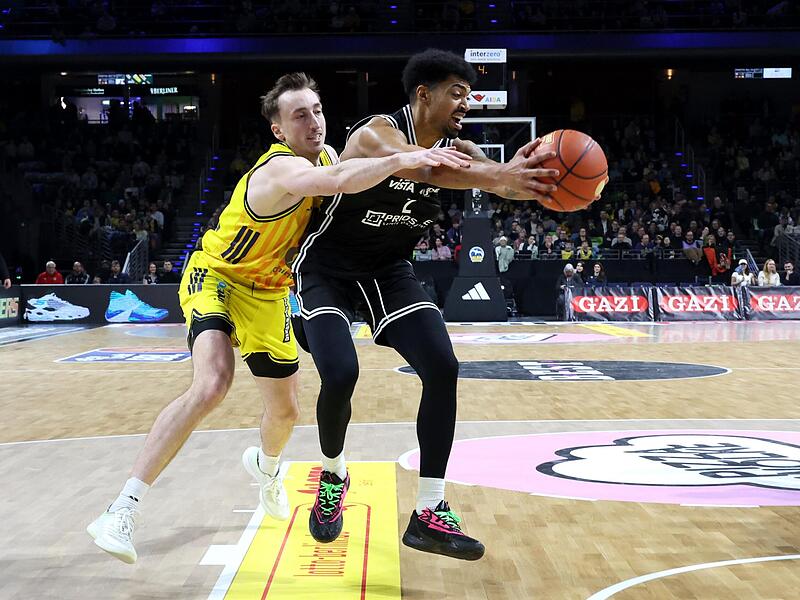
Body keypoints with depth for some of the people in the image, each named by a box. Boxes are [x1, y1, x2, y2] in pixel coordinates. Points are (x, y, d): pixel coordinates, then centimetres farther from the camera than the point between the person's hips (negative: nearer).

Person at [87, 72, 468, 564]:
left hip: (268, 293, 8)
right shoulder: (281, 169, -30)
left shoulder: (325, 154, -3)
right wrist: (402, 159, -57)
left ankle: (264, 466, 51)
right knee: (212, 386, -32)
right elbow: (340, 182, -51)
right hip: (217, 277, -7)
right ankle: (124, 509, -22)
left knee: (285, 411, 13)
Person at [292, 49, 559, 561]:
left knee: (443, 369, -11)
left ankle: (429, 514, -4)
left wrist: (528, 177, -46)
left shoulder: (457, 148, -2)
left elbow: (497, 176, -21)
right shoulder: (375, 133, -23)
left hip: (389, 270, 6)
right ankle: (333, 476, 11)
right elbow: (419, 164, -45)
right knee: (340, 375, -23)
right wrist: (498, 177, -60)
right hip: (329, 267, -6)